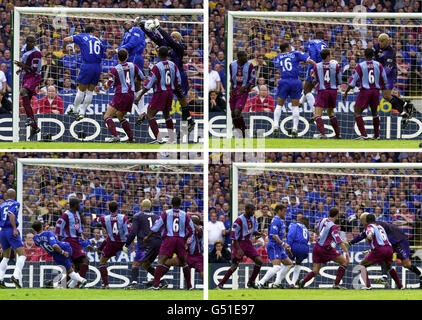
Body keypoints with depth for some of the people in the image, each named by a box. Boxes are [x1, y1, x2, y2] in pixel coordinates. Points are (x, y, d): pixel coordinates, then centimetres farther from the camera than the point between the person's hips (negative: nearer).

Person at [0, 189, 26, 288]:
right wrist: (15, 229, -20)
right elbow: (11, 214, -17)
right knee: (22, 255, -7)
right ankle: (16, 275, -26)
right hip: (11, 231, -6)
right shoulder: (15, 204, -1)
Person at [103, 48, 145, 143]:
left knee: (107, 116, -5)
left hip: (121, 95, -6)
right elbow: (141, 78, 15)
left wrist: (106, 85, 18)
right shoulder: (132, 66, 3)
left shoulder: (115, 69, -11)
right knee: (120, 116, 24)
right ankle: (131, 138, 18)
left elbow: (108, 86, -6)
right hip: (131, 94, 6)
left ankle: (115, 136, -25)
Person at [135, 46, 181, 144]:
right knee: (167, 115, 23)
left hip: (160, 93, -6)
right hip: (170, 92, 6)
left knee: (150, 115, 0)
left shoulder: (157, 67, -14)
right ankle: (172, 138, 18)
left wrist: (140, 96, -7)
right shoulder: (173, 65, 3)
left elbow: (149, 84, -13)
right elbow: (178, 82, 9)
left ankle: (159, 138, -12)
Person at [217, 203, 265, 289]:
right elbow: (233, 236, -16)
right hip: (239, 243, -7)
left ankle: (251, 282, 11)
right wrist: (238, 249, -22)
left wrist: (258, 234, -6)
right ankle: (220, 284, -6)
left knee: (259, 261, -2)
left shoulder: (253, 219, 5)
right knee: (234, 266, -13)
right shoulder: (239, 220, -17)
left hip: (248, 243, 7)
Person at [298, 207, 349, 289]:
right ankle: (336, 284, -1)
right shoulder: (333, 226, -17)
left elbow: (316, 228, 25)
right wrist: (346, 251, -29)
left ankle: (303, 281, -18)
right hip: (326, 249, -7)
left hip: (317, 247, 7)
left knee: (315, 271, 10)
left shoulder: (323, 220, 5)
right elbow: (339, 241, -25)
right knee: (345, 261, 3)